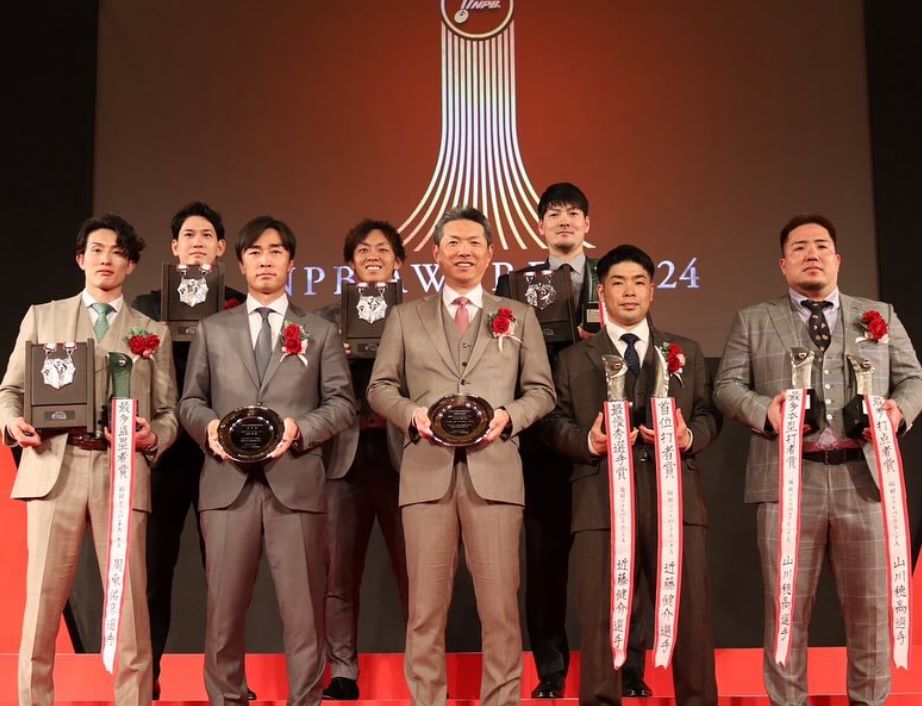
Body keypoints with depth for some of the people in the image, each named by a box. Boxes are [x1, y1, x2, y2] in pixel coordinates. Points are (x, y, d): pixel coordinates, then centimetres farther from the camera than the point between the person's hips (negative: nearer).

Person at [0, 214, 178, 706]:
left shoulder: (154, 332, 16)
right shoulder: (42, 317, 16)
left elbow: (169, 412, 12)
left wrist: (152, 437, -10)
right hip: (54, 467, 0)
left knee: (128, 605, -1)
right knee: (42, 602, 0)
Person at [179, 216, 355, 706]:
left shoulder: (321, 332, 14)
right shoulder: (212, 330, 17)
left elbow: (342, 403, 6)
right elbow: (190, 401, 13)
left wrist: (301, 427, -12)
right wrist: (210, 426, -8)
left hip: (295, 481, -1)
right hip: (228, 482, 1)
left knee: (302, 611, 0)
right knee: (224, 609, 4)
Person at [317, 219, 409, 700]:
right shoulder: (328, 320, 12)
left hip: (401, 457, -1)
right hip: (347, 458, 2)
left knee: (415, 571, -1)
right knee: (339, 575, 4)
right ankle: (342, 675, 14)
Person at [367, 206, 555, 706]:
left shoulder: (519, 317, 14)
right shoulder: (406, 317, 14)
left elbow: (542, 391, 11)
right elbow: (379, 388, 12)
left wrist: (509, 415, -8)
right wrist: (412, 413, -8)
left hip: (494, 469, 0)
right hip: (427, 470, 0)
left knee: (500, 605, 0)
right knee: (425, 605, 4)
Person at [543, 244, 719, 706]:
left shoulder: (687, 352, 19)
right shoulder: (574, 359, 16)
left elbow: (709, 416, 13)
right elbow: (554, 423, 7)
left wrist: (689, 437, -9)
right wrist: (589, 441, -13)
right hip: (602, 498, -1)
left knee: (690, 613, 2)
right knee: (601, 616, 1)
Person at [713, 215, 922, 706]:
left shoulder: (880, 315, 17)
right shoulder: (752, 321, 12)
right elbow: (727, 386, 6)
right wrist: (763, 409, -14)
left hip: (864, 478, 2)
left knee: (871, 608, 7)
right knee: (788, 608, 4)